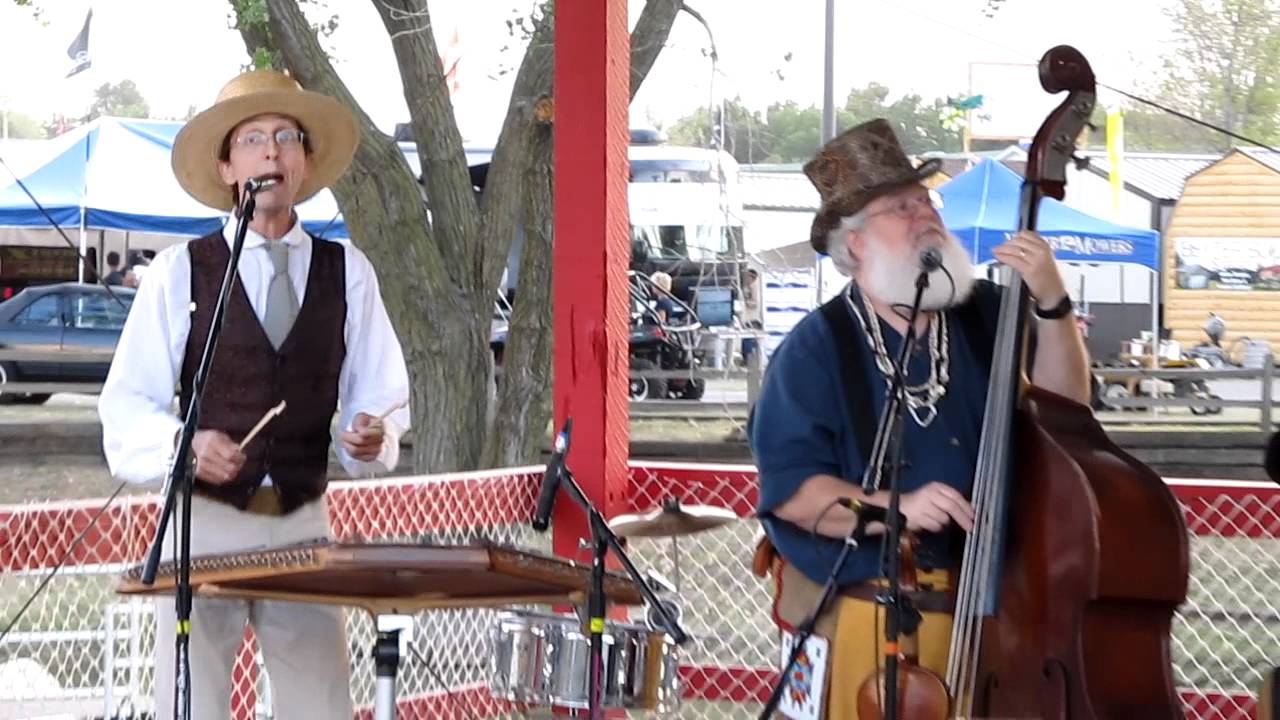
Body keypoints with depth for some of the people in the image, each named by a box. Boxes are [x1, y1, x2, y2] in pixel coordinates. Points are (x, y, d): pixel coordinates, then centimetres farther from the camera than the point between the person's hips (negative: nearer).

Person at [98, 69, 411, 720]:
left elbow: (380, 394, 10)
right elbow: (125, 406, 0)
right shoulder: (179, 271, 2)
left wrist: (372, 436, -12)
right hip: (205, 522, -2)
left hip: (304, 525, 2)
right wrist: (184, 445, -20)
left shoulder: (348, 273, 8)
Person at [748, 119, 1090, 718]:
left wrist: (1052, 304, -18)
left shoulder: (986, 316, 4)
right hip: (860, 616, -3)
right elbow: (790, 487, -13)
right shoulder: (817, 347, -7)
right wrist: (898, 509, -26)